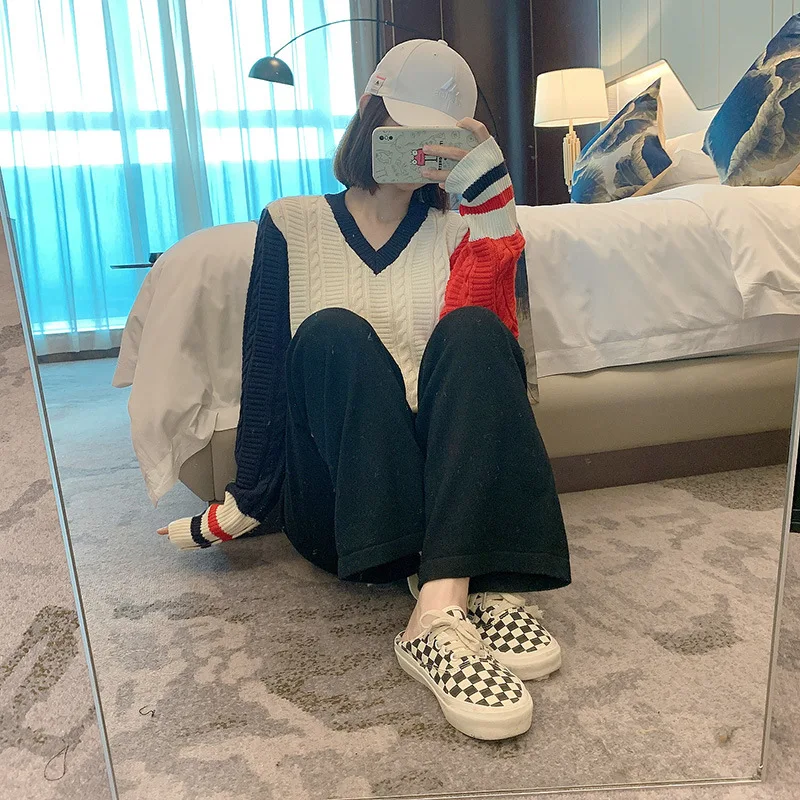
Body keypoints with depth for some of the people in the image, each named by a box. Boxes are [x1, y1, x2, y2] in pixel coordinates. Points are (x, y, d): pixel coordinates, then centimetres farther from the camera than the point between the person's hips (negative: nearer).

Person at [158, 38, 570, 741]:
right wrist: (244, 504, -1)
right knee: (331, 333, -25)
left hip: (455, 491, 1)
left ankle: (439, 608, -38)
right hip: (336, 509, 0)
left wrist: (486, 183, -16)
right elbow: (263, 373, 5)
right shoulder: (291, 224, 10)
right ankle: (470, 589, -38)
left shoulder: (458, 228, 11)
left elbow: (489, 348, -9)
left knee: (473, 329, -23)